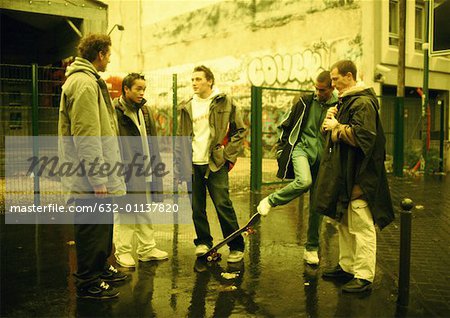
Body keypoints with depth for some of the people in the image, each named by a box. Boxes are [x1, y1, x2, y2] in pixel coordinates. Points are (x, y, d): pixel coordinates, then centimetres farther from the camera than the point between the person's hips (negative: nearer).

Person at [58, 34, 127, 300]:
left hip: (99, 176, 11)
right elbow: (86, 137, -23)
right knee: (93, 229, 1)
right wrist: (98, 180, -22)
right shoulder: (84, 83, -17)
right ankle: (89, 283, 14)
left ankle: (101, 269, 36)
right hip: (91, 180, -11)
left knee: (103, 227, 21)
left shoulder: (90, 81, 18)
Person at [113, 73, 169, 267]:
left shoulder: (145, 110, 14)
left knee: (143, 211, 14)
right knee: (123, 212, 1)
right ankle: (122, 252, 13)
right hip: (125, 171, -7)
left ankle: (147, 249, 24)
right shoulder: (115, 111, -10)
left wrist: (153, 164, 14)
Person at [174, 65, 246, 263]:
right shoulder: (187, 107, 11)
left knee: (223, 205, -7)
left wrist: (229, 155, -5)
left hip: (215, 164, -4)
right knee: (197, 208, 8)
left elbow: (240, 130, 4)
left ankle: (236, 247, 5)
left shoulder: (224, 103, 1)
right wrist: (179, 166, 7)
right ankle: (203, 242, 25)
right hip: (192, 164, 4)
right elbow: (180, 138, 14)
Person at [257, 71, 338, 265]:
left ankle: (311, 249, 20)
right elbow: (286, 125, 11)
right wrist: (281, 148, 10)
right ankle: (270, 201, -9)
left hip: (322, 156, 2)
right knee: (304, 181, -34)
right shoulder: (304, 101, 2)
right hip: (302, 147, -1)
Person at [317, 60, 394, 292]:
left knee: (361, 227, -4)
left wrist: (337, 127, -14)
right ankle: (347, 266, 30)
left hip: (359, 177, -11)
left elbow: (362, 136, -26)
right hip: (343, 174, 11)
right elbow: (334, 132, 24)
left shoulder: (363, 103, -15)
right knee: (344, 224, 18)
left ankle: (364, 276, 3)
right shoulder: (345, 101, 18)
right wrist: (330, 120, 3)